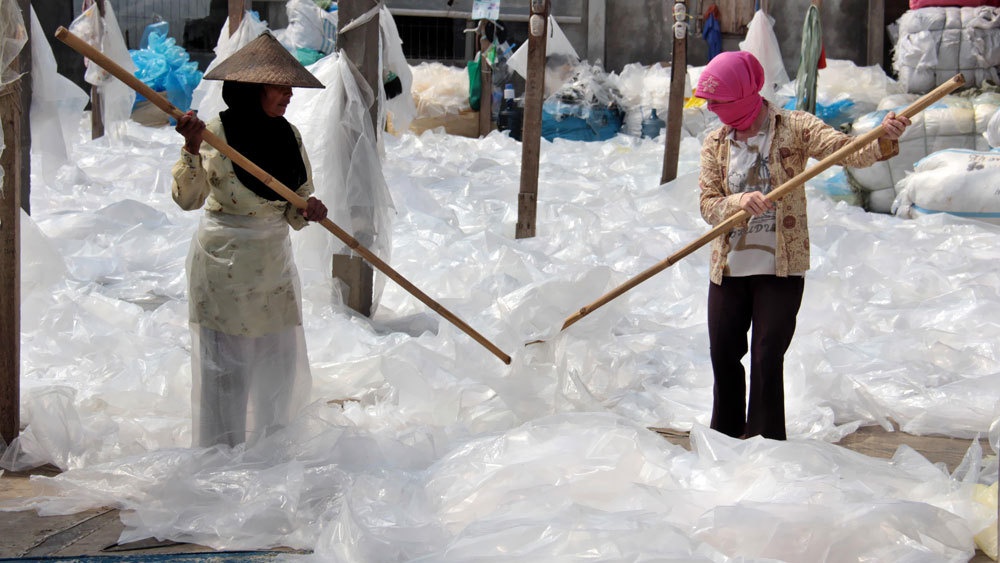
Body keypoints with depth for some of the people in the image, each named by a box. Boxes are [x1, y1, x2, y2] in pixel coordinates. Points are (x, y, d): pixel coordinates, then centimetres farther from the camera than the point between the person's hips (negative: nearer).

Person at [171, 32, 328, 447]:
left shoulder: (289, 136, 4)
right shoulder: (214, 133, -12)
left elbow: (295, 208, 8)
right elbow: (187, 198, -19)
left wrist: (308, 212, -14)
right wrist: (192, 152, -34)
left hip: (274, 262, 6)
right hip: (223, 264, -6)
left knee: (279, 361, 12)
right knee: (226, 364, 1)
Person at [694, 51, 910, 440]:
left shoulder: (793, 128, -5)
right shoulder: (714, 144, 4)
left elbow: (848, 151, -17)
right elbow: (709, 206, -5)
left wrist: (883, 140, -37)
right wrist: (742, 202, -26)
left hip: (781, 268, -4)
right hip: (728, 269, 4)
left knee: (767, 360, -4)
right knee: (723, 357, 10)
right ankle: (725, 441, 29)